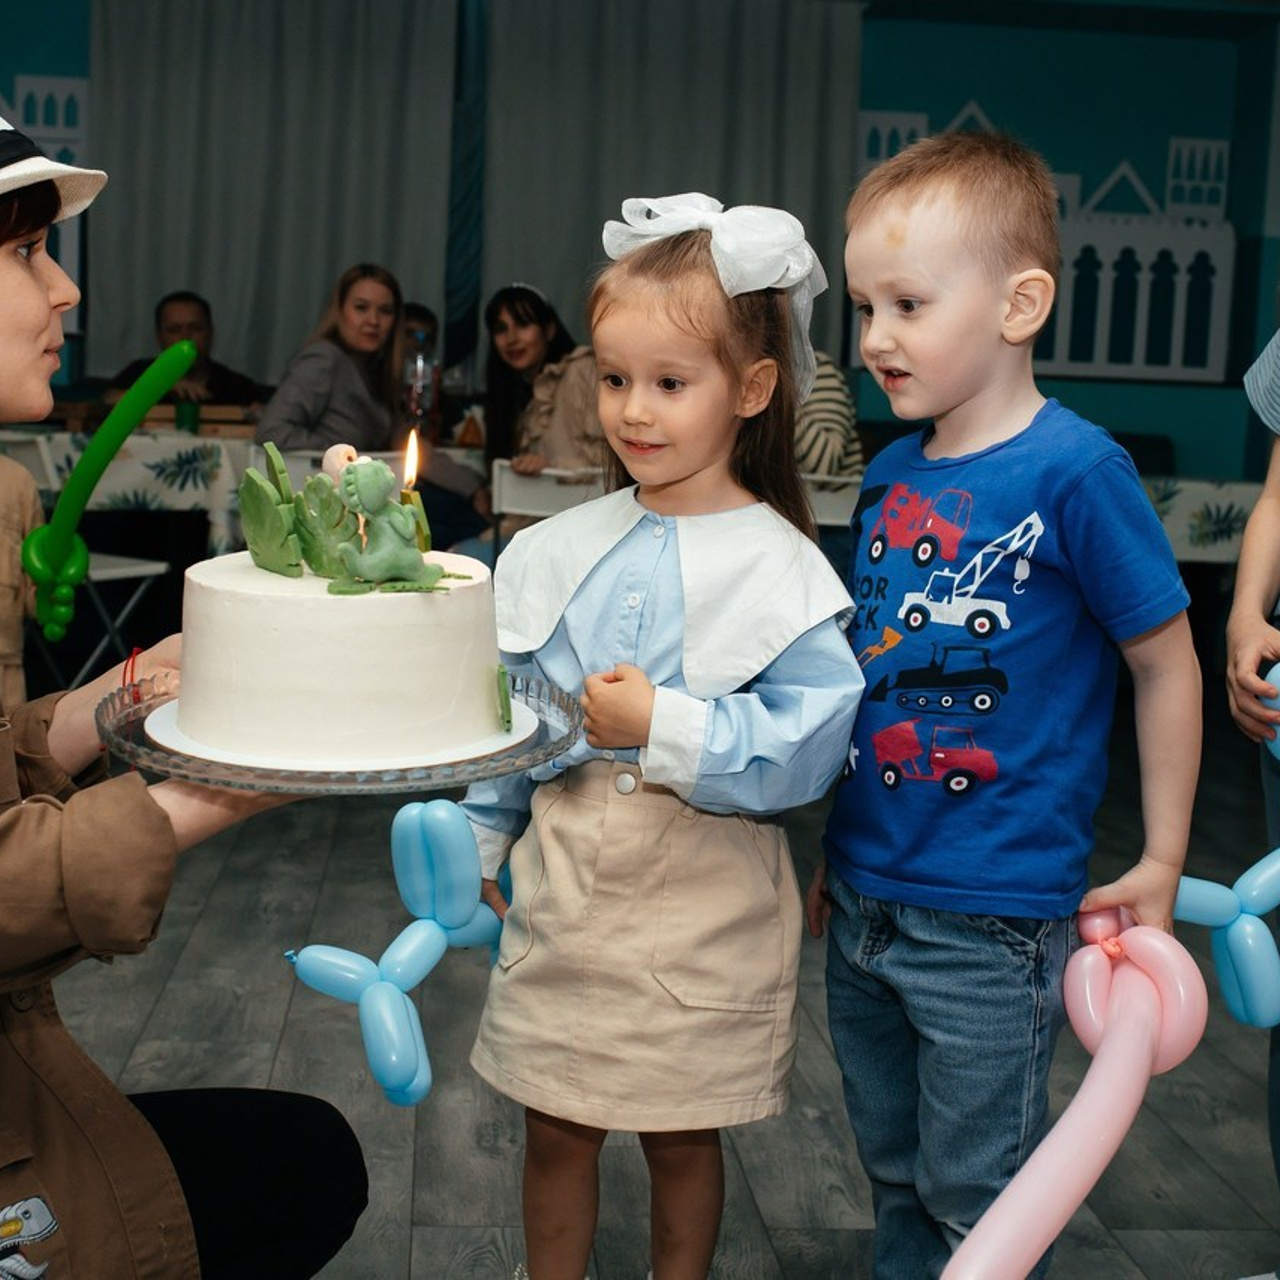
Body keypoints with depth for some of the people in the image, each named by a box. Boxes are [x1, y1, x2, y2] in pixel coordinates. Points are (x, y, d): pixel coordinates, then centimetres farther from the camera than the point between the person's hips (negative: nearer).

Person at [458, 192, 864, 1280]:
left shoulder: (779, 570, -12)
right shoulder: (558, 550, 2)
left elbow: (809, 740, -17)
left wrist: (665, 729, -23)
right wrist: (482, 842, 16)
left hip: (704, 909, -3)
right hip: (564, 892, 4)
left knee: (682, 1140, 15)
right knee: (556, 1133, 15)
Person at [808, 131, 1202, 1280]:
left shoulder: (1075, 470, -15)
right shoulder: (891, 473, 4)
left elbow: (1165, 662, -9)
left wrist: (1161, 865, -8)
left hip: (992, 918, -6)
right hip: (863, 901, 6)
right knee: (895, 1175, 22)